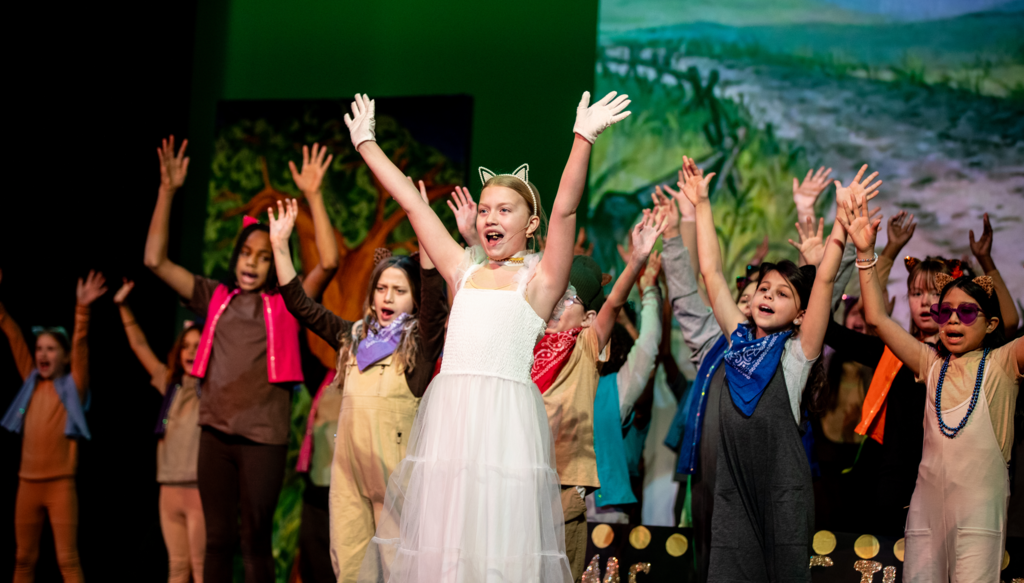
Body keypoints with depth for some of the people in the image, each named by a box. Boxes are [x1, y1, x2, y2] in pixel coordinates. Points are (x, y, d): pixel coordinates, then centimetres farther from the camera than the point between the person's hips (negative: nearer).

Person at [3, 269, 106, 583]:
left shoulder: (73, 386, 0)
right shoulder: (32, 383, 11)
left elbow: (80, 345, -13)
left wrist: (82, 310, -25)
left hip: (61, 483, -4)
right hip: (28, 483, 4)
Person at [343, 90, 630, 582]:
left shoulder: (538, 279, 5)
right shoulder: (465, 271, 17)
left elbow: (565, 210, -9)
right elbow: (412, 202, 20)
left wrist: (583, 139, -20)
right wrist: (365, 143, 23)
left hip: (506, 412, -5)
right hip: (447, 412, 5)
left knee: (499, 539, -7)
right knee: (439, 538, 4)